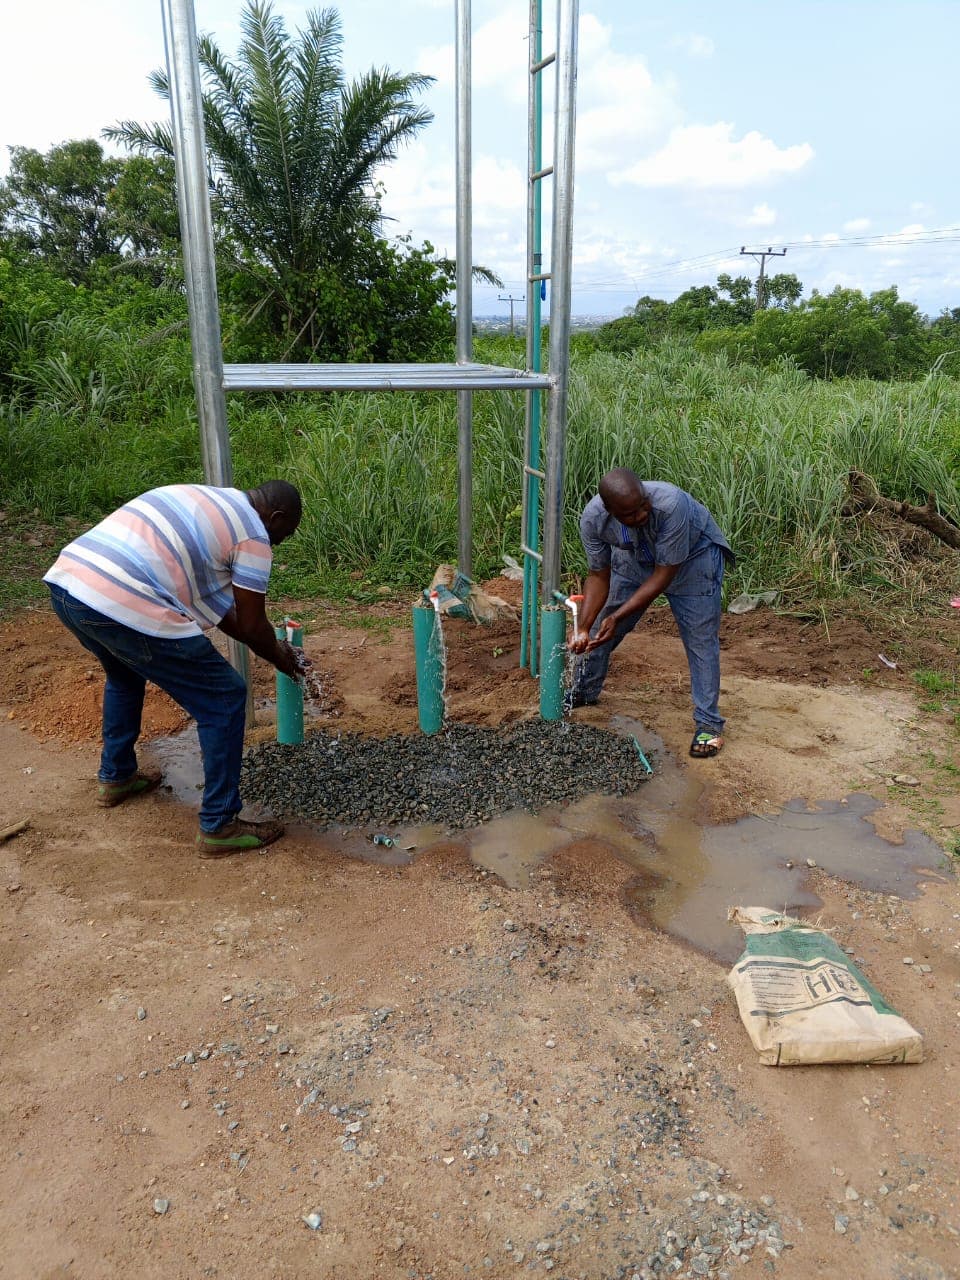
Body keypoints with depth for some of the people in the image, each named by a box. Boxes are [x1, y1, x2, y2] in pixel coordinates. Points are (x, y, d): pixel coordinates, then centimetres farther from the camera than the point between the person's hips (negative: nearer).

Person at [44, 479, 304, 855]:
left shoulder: (199, 500, 28)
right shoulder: (253, 533, 2)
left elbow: (211, 598, 33)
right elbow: (251, 625, 5)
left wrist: (268, 644, 39)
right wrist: (279, 657, 27)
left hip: (64, 583, 9)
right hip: (125, 607, -9)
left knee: (124, 674, 38)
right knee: (224, 701, 5)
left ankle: (115, 778, 51)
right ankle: (219, 826, 14)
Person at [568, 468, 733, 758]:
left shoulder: (670, 503, -42)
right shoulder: (593, 518, -30)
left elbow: (664, 574, -34)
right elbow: (598, 576, -17)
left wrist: (617, 616, -37)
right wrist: (583, 628, -29)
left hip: (691, 557, -3)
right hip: (633, 558, 4)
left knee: (701, 639, -7)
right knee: (600, 629, 9)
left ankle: (709, 724, 6)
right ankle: (583, 693, 33)